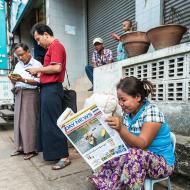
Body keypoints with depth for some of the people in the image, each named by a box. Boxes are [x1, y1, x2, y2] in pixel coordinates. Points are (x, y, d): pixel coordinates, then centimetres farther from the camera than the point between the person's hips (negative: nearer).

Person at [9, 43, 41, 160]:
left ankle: (32, 149, 3)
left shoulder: (37, 64, -3)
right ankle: (21, 147, 18)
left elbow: (38, 81, -13)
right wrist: (13, 79, -5)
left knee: (30, 122, -6)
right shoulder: (18, 65, 17)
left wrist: (23, 80, -21)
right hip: (18, 94, 7)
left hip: (30, 94, -7)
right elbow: (15, 83, 16)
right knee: (19, 121, 7)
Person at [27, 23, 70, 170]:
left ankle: (64, 156, 1)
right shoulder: (51, 47, 21)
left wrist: (38, 69, -9)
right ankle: (53, 151, 24)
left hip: (52, 88, -10)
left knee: (54, 123, -7)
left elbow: (56, 68, -21)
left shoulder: (55, 46, -8)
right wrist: (39, 72, 7)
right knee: (47, 122, 13)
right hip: (48, 88, 10)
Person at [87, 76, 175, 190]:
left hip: (161, 162, -6)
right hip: (138, 158, 6)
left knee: (134, 155, -34)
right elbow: (124, 140, 3)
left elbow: (142, 144, -26)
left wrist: (121, 129, -40)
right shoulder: (128, 112, 1)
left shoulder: (151, 111, -18)